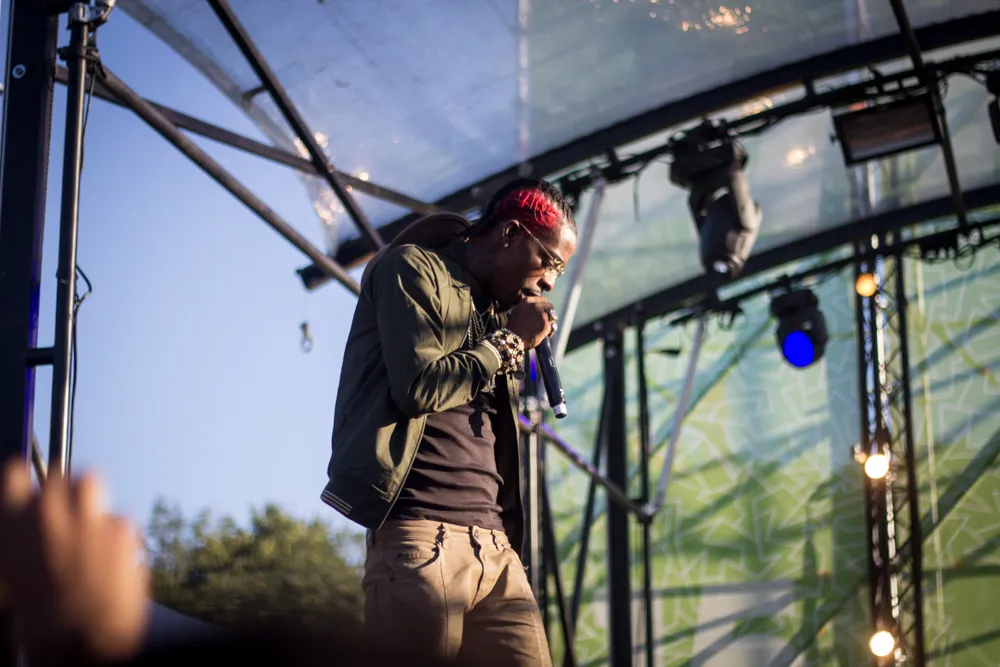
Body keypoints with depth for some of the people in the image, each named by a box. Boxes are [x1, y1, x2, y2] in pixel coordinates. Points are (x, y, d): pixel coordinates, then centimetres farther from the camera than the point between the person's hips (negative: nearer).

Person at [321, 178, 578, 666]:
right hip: (421, 537, -7)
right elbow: (418, 387, -11)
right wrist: (508, 342, -1)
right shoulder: (412, 268, 4)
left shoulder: (496, 312, 25)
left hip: (495, 548, 7)